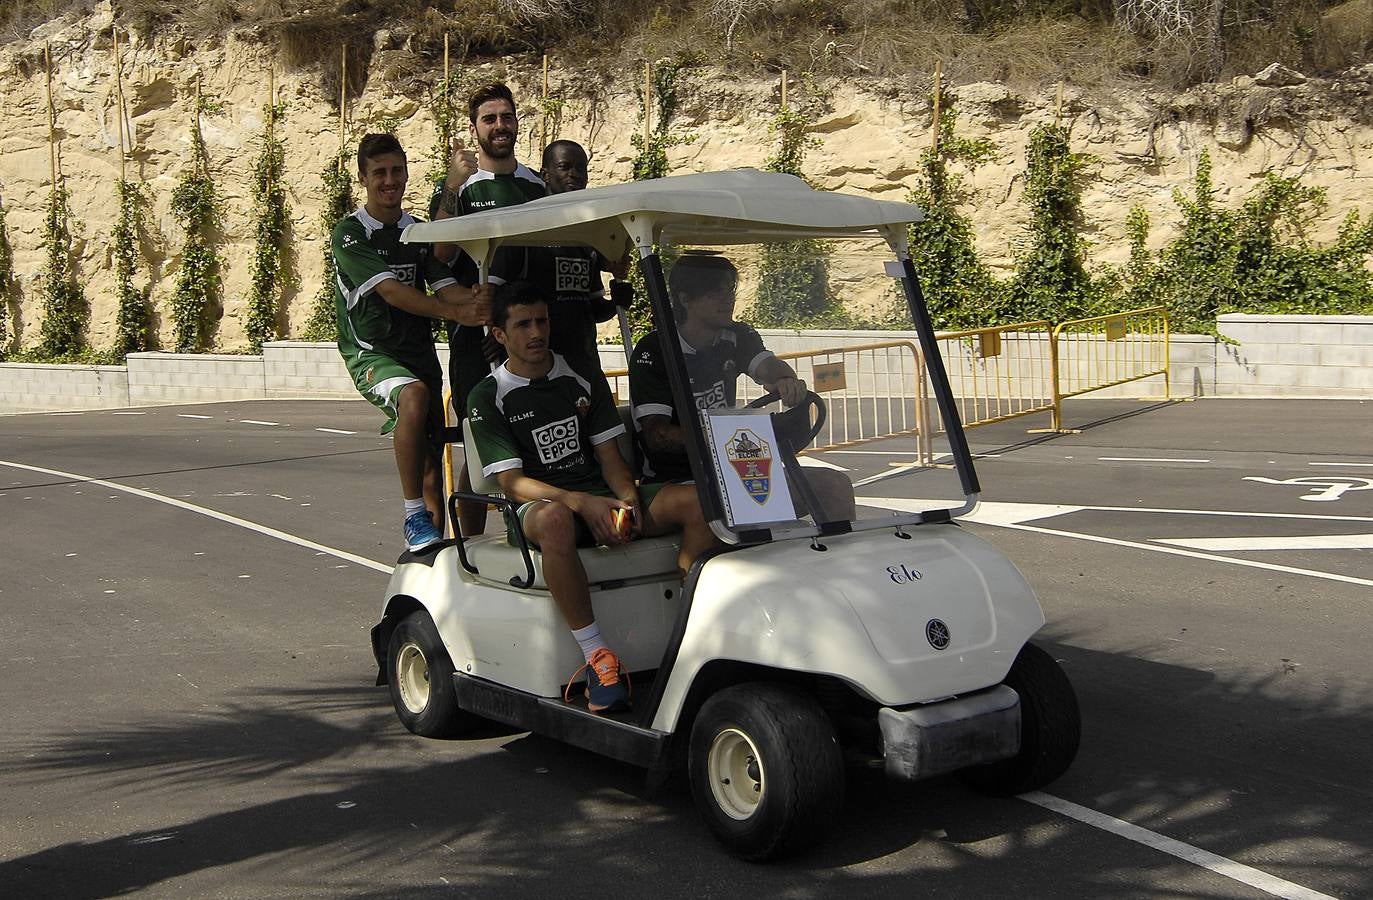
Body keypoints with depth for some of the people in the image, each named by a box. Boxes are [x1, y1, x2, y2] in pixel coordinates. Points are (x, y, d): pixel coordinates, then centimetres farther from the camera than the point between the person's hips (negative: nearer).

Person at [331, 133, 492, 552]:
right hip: (371, 352, -5)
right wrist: (455, 313, -31)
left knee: (432, 468, 2)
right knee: (414, 396, -36)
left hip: (419, 351, 5)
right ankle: (414, 517, -29)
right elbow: (390, 290, -19)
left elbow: (445, 286, -2)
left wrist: (476, 298, -27)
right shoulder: (349, 233, -5)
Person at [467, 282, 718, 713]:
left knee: (699, 502, -19)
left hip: (600, 498, 5)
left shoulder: (586, 381, 14)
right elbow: (512, 481, -9)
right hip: (538, 504, -4)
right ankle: (597, 657, -36)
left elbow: (610, 458, 10)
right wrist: (581, 503, -25)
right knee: (555, 521, -43)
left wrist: (629, 497, -13)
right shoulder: (488, 398, 1)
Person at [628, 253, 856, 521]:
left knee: (834, 485, -9)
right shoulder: (653, 351, -10)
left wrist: (786, 381, -36)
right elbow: (656, 435, -17)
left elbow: (769, 365, -11)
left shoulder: (737, 337, 8)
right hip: (676, 480, -5)